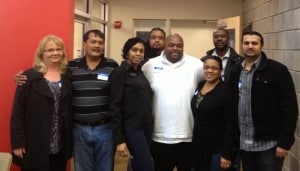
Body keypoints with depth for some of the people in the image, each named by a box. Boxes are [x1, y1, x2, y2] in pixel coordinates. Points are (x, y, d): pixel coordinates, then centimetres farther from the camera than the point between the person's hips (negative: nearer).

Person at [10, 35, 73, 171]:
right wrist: (17, 142, -11)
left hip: (60, 146, 4)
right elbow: (17, 112, -8)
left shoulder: (67, 77, 7)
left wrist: (69, 141, 6)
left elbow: (69, 109, 10)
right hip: (35, 146, -4)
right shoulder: (30, 77, -7)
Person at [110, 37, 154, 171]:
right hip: (132, 128, -7)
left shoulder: (140, 72, 13)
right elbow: (116, 105, -12)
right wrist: (119, 139, -16)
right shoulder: (120, 72, -8)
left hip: (147, 127, 7)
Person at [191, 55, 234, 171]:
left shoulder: (226, 90, -14)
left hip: (217, 148, -6)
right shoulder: (200, 85, 5)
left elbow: (230, 124, -16)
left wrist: (226, 154, -18)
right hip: (198, 145, 6)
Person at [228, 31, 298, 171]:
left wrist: (284, 142, -15)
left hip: (269, 144, -5)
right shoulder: (235, 72, 8)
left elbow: (289, 108, -11)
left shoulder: (277, 70, -8)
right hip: (243, 143, 5)